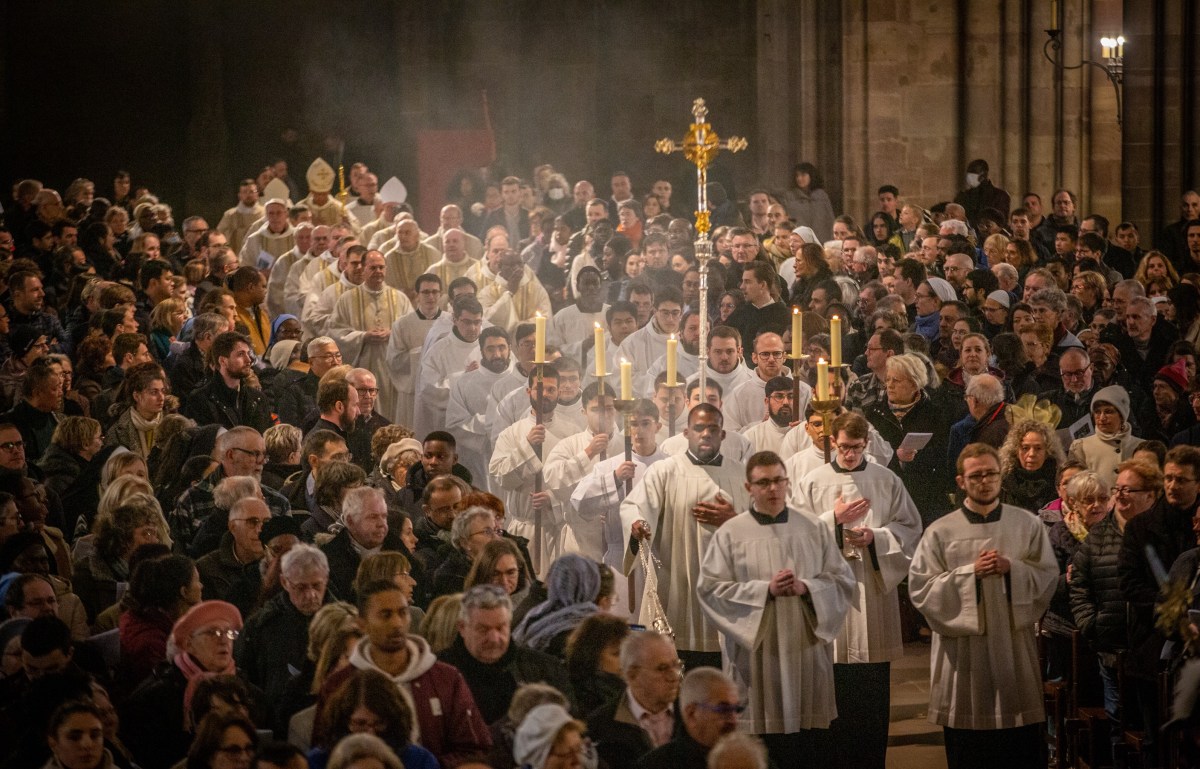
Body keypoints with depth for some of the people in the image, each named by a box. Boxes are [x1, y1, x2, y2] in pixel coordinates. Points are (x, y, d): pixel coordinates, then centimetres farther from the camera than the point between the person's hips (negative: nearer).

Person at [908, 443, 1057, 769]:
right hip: (963, 654, -1)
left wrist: (1012, 568, -13)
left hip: (1014, 648, 1)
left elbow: (1048, 578, 4)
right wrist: (970, 573, -13)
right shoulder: (940, 532, 1)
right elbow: (920, 589, -4)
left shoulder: (1028, 526, 6)